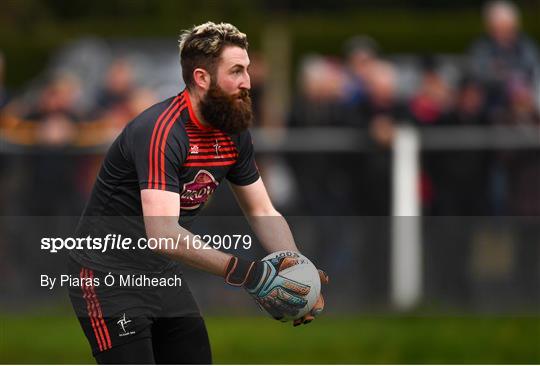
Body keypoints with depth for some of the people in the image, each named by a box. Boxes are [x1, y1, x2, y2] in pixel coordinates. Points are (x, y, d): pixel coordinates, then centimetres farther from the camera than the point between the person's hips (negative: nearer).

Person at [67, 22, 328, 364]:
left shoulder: (234, 134, -1)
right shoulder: (159, 131, -27)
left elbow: (264, 213, 6)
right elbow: (163, 233, -38)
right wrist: (250, 275, -42)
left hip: (163, 273, 8)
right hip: (108, 279, -8)